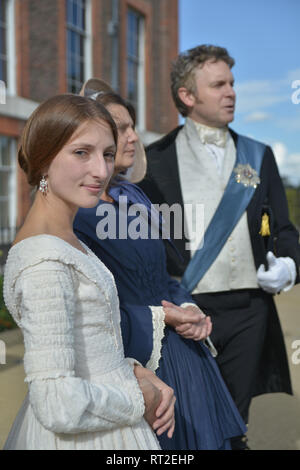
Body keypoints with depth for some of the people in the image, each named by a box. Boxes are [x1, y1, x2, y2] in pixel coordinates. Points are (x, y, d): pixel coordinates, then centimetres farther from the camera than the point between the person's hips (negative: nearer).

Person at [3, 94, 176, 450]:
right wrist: (140, 401, -14)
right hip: (82, 438, -8)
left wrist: (134, 371, -3)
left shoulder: (64, 240, 4)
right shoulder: (46, 261, -25)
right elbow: (61, 407, -28)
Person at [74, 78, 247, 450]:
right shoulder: (74, 214, -16)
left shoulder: (134, 197, 10)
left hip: (179, 348, 8)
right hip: (133, 360, -8)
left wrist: (188, 310, -3)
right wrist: (159, 318, -15)